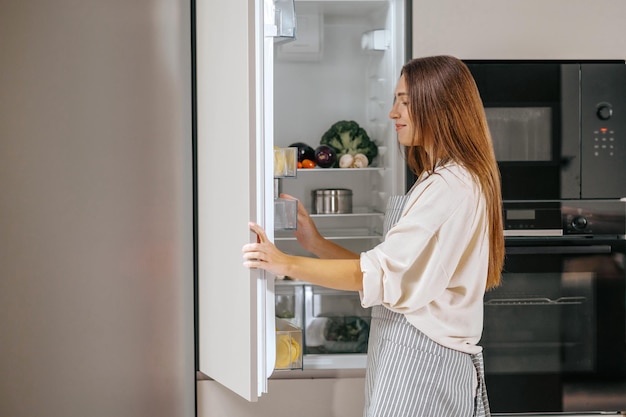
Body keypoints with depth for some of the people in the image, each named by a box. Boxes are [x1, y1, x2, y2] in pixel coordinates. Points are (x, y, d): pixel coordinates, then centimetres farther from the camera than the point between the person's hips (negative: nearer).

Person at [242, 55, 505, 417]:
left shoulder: (450, 187, -16)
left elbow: (381, 274, -21)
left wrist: (287, 264, -21)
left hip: (420, 359, -9)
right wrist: (316, 243, 6)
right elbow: (401, 268, 11)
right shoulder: (444, 180, 16)